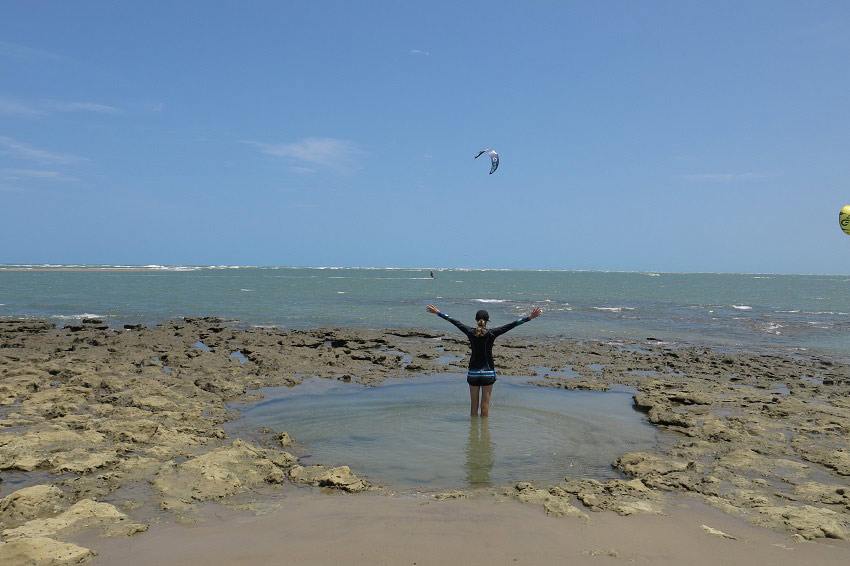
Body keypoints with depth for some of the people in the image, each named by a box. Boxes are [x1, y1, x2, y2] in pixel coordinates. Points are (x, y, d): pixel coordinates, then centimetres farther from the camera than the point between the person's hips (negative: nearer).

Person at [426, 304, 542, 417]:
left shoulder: (470, 332, -5)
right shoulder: (492, 334, -10)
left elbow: (455, 322, 5)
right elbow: (511, 325, -12)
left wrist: (438, 312, 15)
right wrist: (529, 317, -11)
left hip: (473, 372, 2)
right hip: (488, 372, -2)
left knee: (474, 403, 11)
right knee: (485, 403, 5)